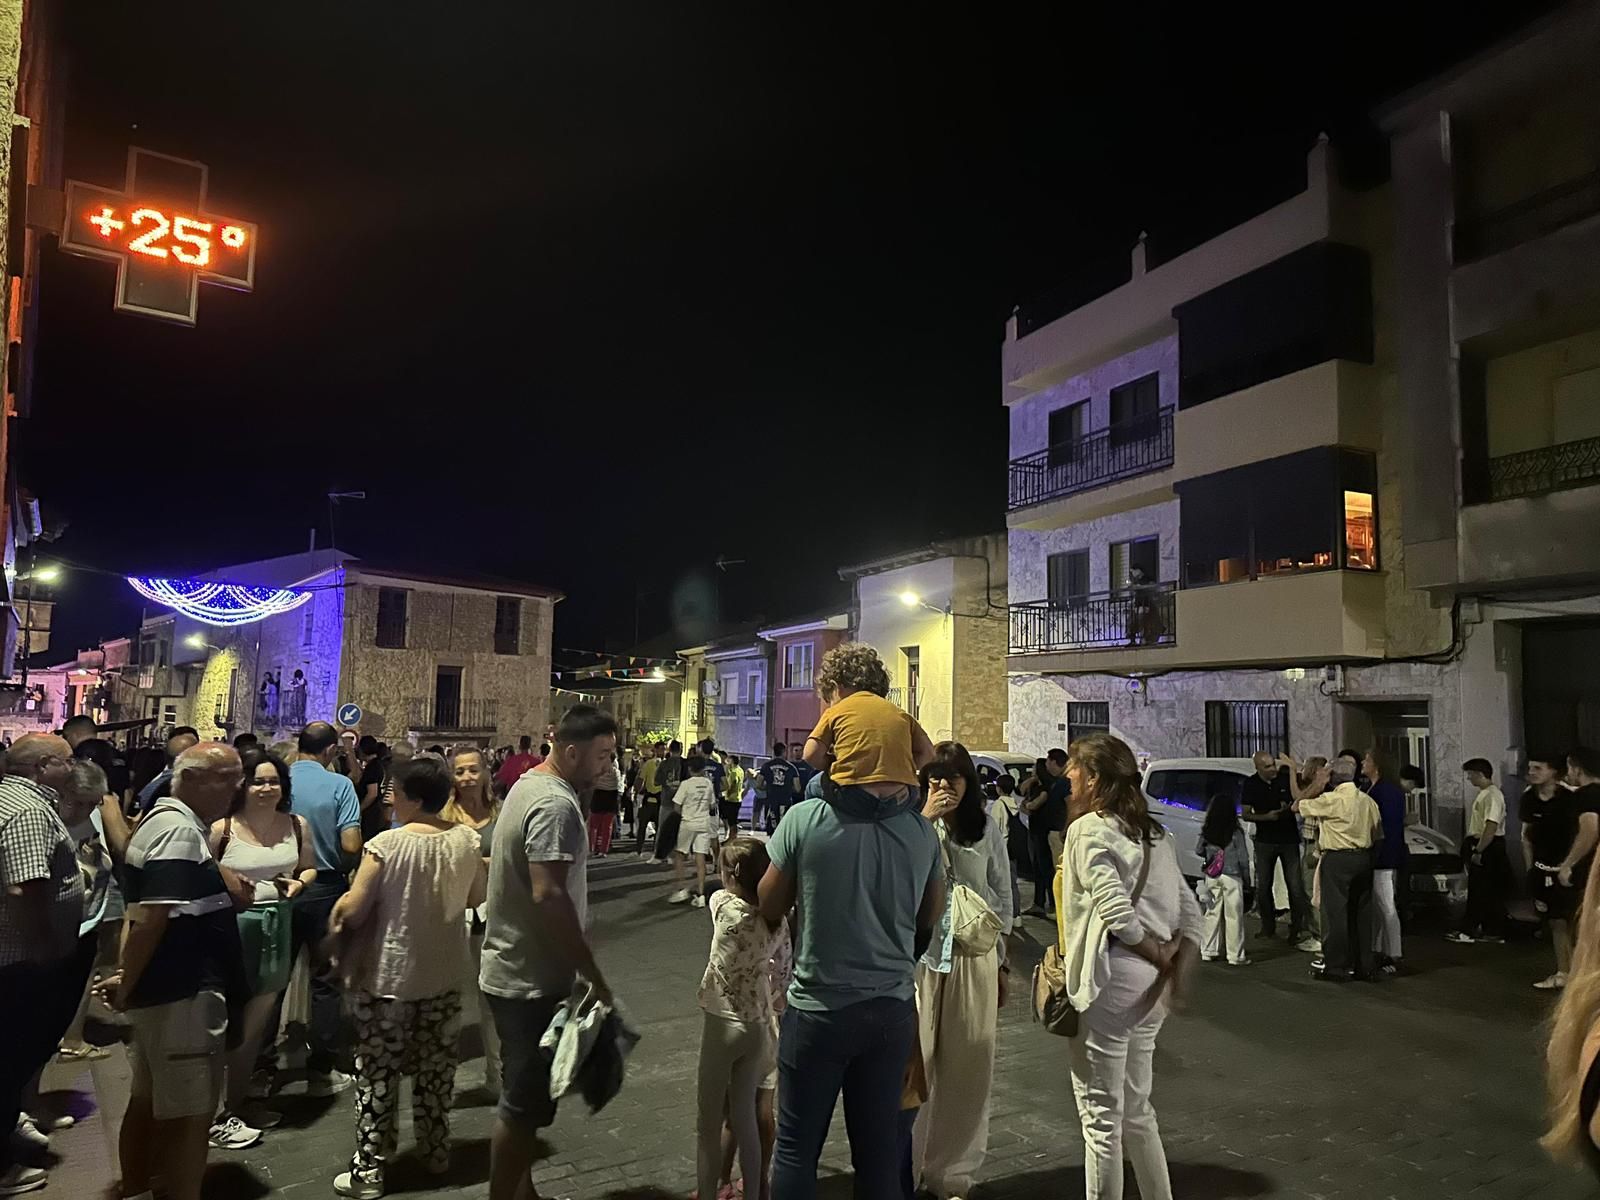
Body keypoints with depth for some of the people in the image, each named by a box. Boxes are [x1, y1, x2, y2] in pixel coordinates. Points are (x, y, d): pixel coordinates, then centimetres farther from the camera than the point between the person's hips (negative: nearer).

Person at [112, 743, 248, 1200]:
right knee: (189, 1112, -3)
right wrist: (127, 984, -16)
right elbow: (151, 918, -27)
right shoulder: (180, 830, -19)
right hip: (182, 992, -11)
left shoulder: (166, 821, 15)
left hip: (161, 987, 11)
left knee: (149, 1101, 20)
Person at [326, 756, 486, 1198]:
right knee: (435, 1068, 17)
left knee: (378, 1072, 9)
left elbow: (353, 910, -18)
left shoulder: (387, 843, -20)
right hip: (444, 975, 4)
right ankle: (436, 1152, 31)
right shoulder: (467, 840, -7)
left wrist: (337, 910, 3)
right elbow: (476, 898, 7)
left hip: (388, 975, -4)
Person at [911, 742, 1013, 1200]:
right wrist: (925, 820, -20)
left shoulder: (987, 828, 4)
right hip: (919, 956, -2)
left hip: (974, 958, 2)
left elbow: (1003, 896, 10)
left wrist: (1001, 960, 11)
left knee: (967, 1069, 9)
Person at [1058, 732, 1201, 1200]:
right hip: (1149, 986, 8)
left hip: (1108, 981, -8)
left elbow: (1116, 910, -23)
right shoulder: (1153, 832, 12)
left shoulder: (1089, 830, -12)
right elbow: (1189, 908, 7)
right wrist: (1180, 966, -3)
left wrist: (1161, 957, -10)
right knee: (1135, 1110, 21)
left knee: (1101, 1116, 5)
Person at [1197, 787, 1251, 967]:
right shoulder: (1236, 832, -12)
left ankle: (1208, 951, 17)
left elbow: (1198, 850, 6)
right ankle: (1235, 955, 6)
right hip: (1231, 876, -4)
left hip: (1212, 877, 4)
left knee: (1212, 913, 12)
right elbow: (1243, 857, -8)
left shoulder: (1206, 831, -2)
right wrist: (1247, 878, 3)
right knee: (1233, 916, 3)